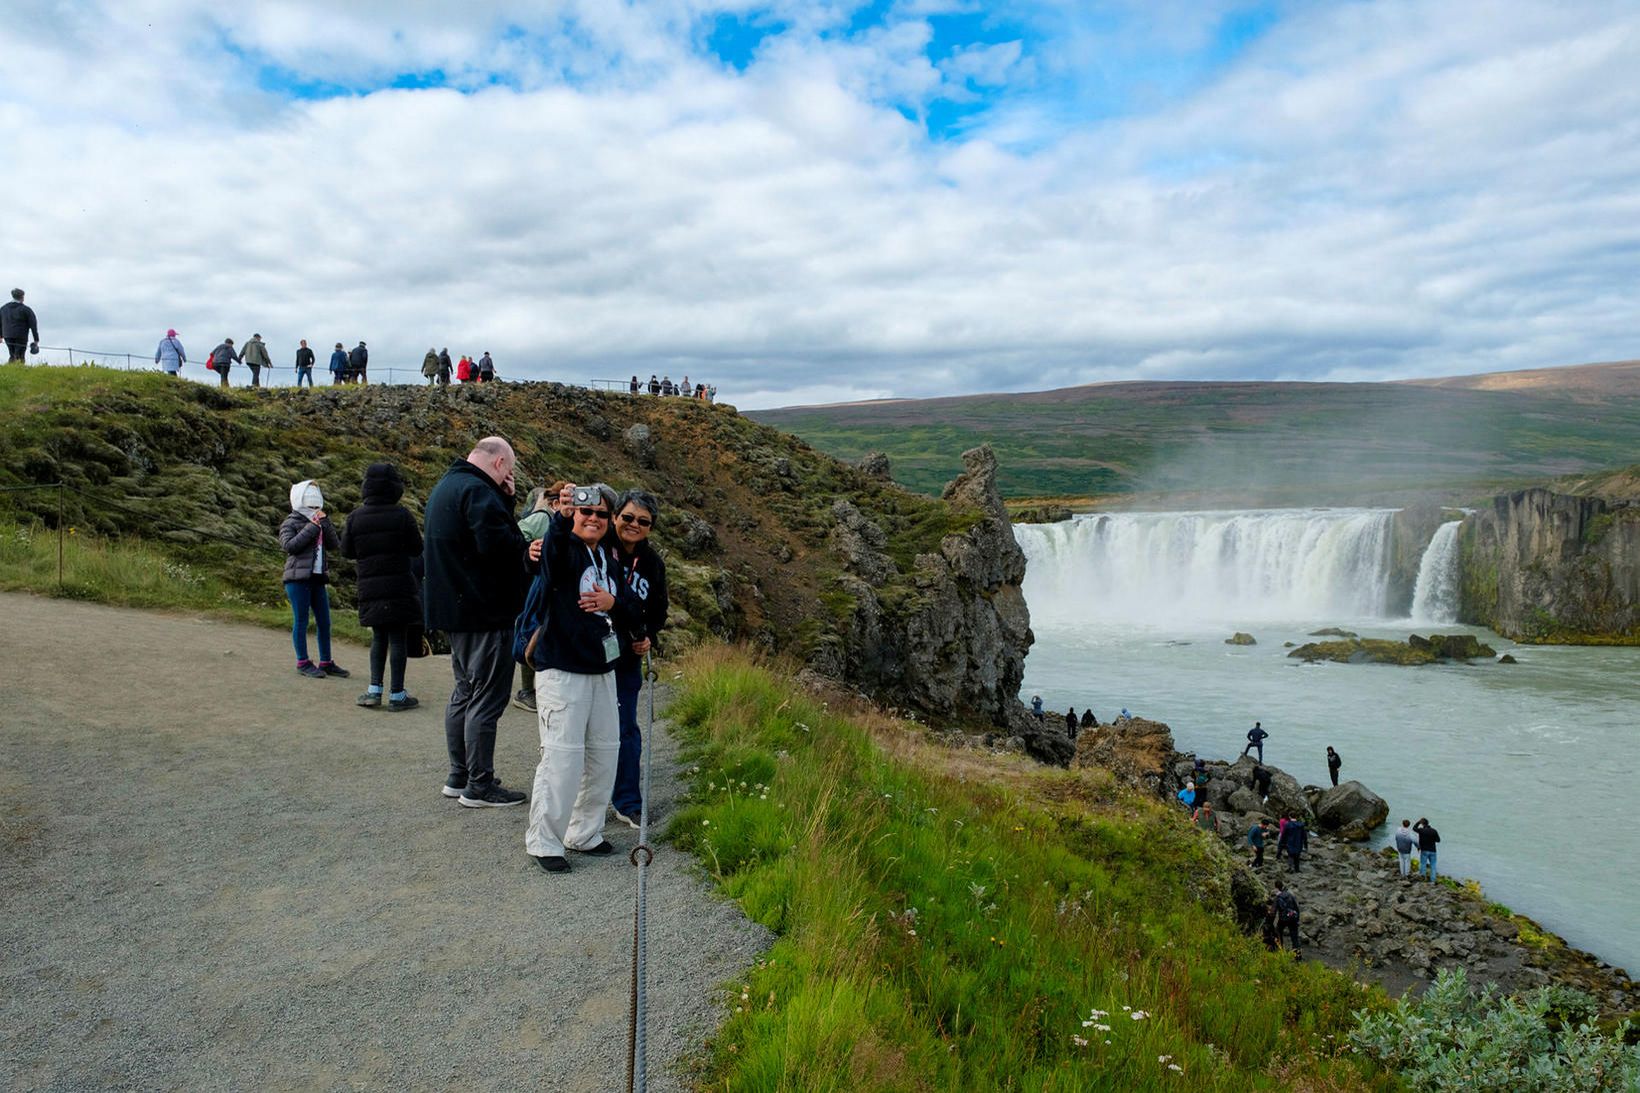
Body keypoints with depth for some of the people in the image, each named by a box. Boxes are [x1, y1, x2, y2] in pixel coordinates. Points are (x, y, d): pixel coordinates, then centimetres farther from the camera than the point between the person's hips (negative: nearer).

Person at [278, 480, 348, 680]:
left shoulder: (319, 523, 17)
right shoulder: (290, 523, -1)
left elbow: (334, 545, 6)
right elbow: (288, 545, -18)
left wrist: (325, 523, -5)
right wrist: (311, 528, -16)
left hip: (318, 578, 6)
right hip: (298, 579, -6)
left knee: (324, 622, 8)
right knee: (301, 621, -2)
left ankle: (326, 663, 16)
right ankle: (303, 663, 5)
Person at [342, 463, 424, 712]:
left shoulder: (355, 517, -1)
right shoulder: (401, 515, -9)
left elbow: (346, 551, 6)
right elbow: (417, 549, -2)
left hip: (370, 587, 3)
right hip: (400, 586, -3)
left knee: (379, 637, 17)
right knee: (398, 639, 3)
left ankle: (374, 690, 13)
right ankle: (396, 694, 6)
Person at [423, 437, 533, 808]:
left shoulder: (446, 486, 17)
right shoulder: (477, 490, -17)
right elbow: (497, 544, -26)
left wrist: (505, 499, 6)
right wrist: (527, 550, -9)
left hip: (455, 609, 11)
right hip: (484, 611, -11)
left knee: (465, 691, 18)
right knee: (487, 698, -4)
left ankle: (459, 776, 26)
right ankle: (479, 786, 2)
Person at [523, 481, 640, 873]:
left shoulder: (611, 560, 13)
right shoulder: (565, 550, -6)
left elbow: (633, 613, 12)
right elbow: (551, 553, -33)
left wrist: (613, 603, -11)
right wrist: (561, 517, -53)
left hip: (602, 670, 7)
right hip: (562, 669, -7)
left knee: (605, 752, 12)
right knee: (562, 756, -9)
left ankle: (585, 833, 27)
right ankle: (543, 842, 6)